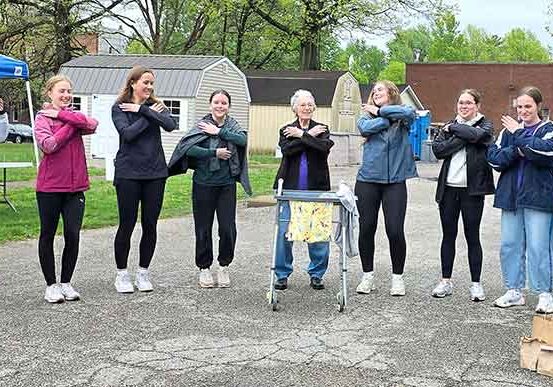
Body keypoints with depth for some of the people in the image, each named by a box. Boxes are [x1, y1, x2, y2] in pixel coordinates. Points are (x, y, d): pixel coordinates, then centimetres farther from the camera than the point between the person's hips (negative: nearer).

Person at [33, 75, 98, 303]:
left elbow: (92, 124, -13)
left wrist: (61, 115, -15)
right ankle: (51, 285, 18)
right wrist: (71, 125, -12)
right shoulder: (43, 118, -3)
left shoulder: (74, 115, 9)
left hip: (75, 187, 3)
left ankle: (66, 283, 16)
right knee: (48, 235, 8)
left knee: (73, 236, 1)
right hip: (49, 187, -3)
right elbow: (47, 145, -21)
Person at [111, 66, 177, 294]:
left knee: (150, 225, 6)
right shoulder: (119, 108, 0)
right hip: (128, 174, -3)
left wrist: (142, 110, -14)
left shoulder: (155, 106, 8)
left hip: (155, 173, 3)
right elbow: (128, 133, -16)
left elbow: (171, 125, -10)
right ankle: (121, 274, 15)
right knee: (127, 224, 1)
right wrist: (149, 115, -10)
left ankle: (143, 272, 19)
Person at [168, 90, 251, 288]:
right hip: (204, 184, -1)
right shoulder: (201, 126, -3)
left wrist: (218, 132, -18)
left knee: (228, 229, -1)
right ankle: (204, 268, 21)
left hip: (227, 184, 2)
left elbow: (243, 140, -16)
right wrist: (215, 153, -18)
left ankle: (224, 266, 19)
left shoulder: (232, 125, 4)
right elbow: (187, 148, -16)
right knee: (203, 229, 6)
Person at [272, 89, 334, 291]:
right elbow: (287, 150, -11)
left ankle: (316, 274, 14)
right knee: (284, 232, -1)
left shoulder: (322, 129, 9)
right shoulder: (286, 130, 10)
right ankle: (282, 274, 12)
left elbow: (325, 147, -13)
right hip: (290, 189, 0)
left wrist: (301, 134, -10)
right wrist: (309, 136, -11)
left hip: (316, 189, 0)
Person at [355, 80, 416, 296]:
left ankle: (397, 277, 13)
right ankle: (367, 276, 20)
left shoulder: (402, 117, 6)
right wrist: (388, 117, -6)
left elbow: (408, 113, -18)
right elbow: (365, 128, -13)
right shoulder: (367, 116, 10)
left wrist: (380, 111, -9)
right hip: (368, 179, 2)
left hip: (395, 181, -2)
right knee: (366, 229, 4)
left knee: (395, 230, -5)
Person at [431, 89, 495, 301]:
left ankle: (476, 284, 11)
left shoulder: (485, 126, 3)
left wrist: (454, 128, -7)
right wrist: (461, 138, -12)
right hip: (449, 188, 3)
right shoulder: (449, 126, 12)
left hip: (472, 189, -3)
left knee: (472, 237, 2)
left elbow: (475, 135, -21)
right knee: (448, 235, 8)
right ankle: (446, 281, 16)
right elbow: (437, 149, -5)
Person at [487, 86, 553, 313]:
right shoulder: (508, 130, 13)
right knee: (510, 245, 7)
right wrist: (517, 151, -13)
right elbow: (493, 158, 2)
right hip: (511, 196, 4)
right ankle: (514, 292, 18)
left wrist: (519, 135, -12)